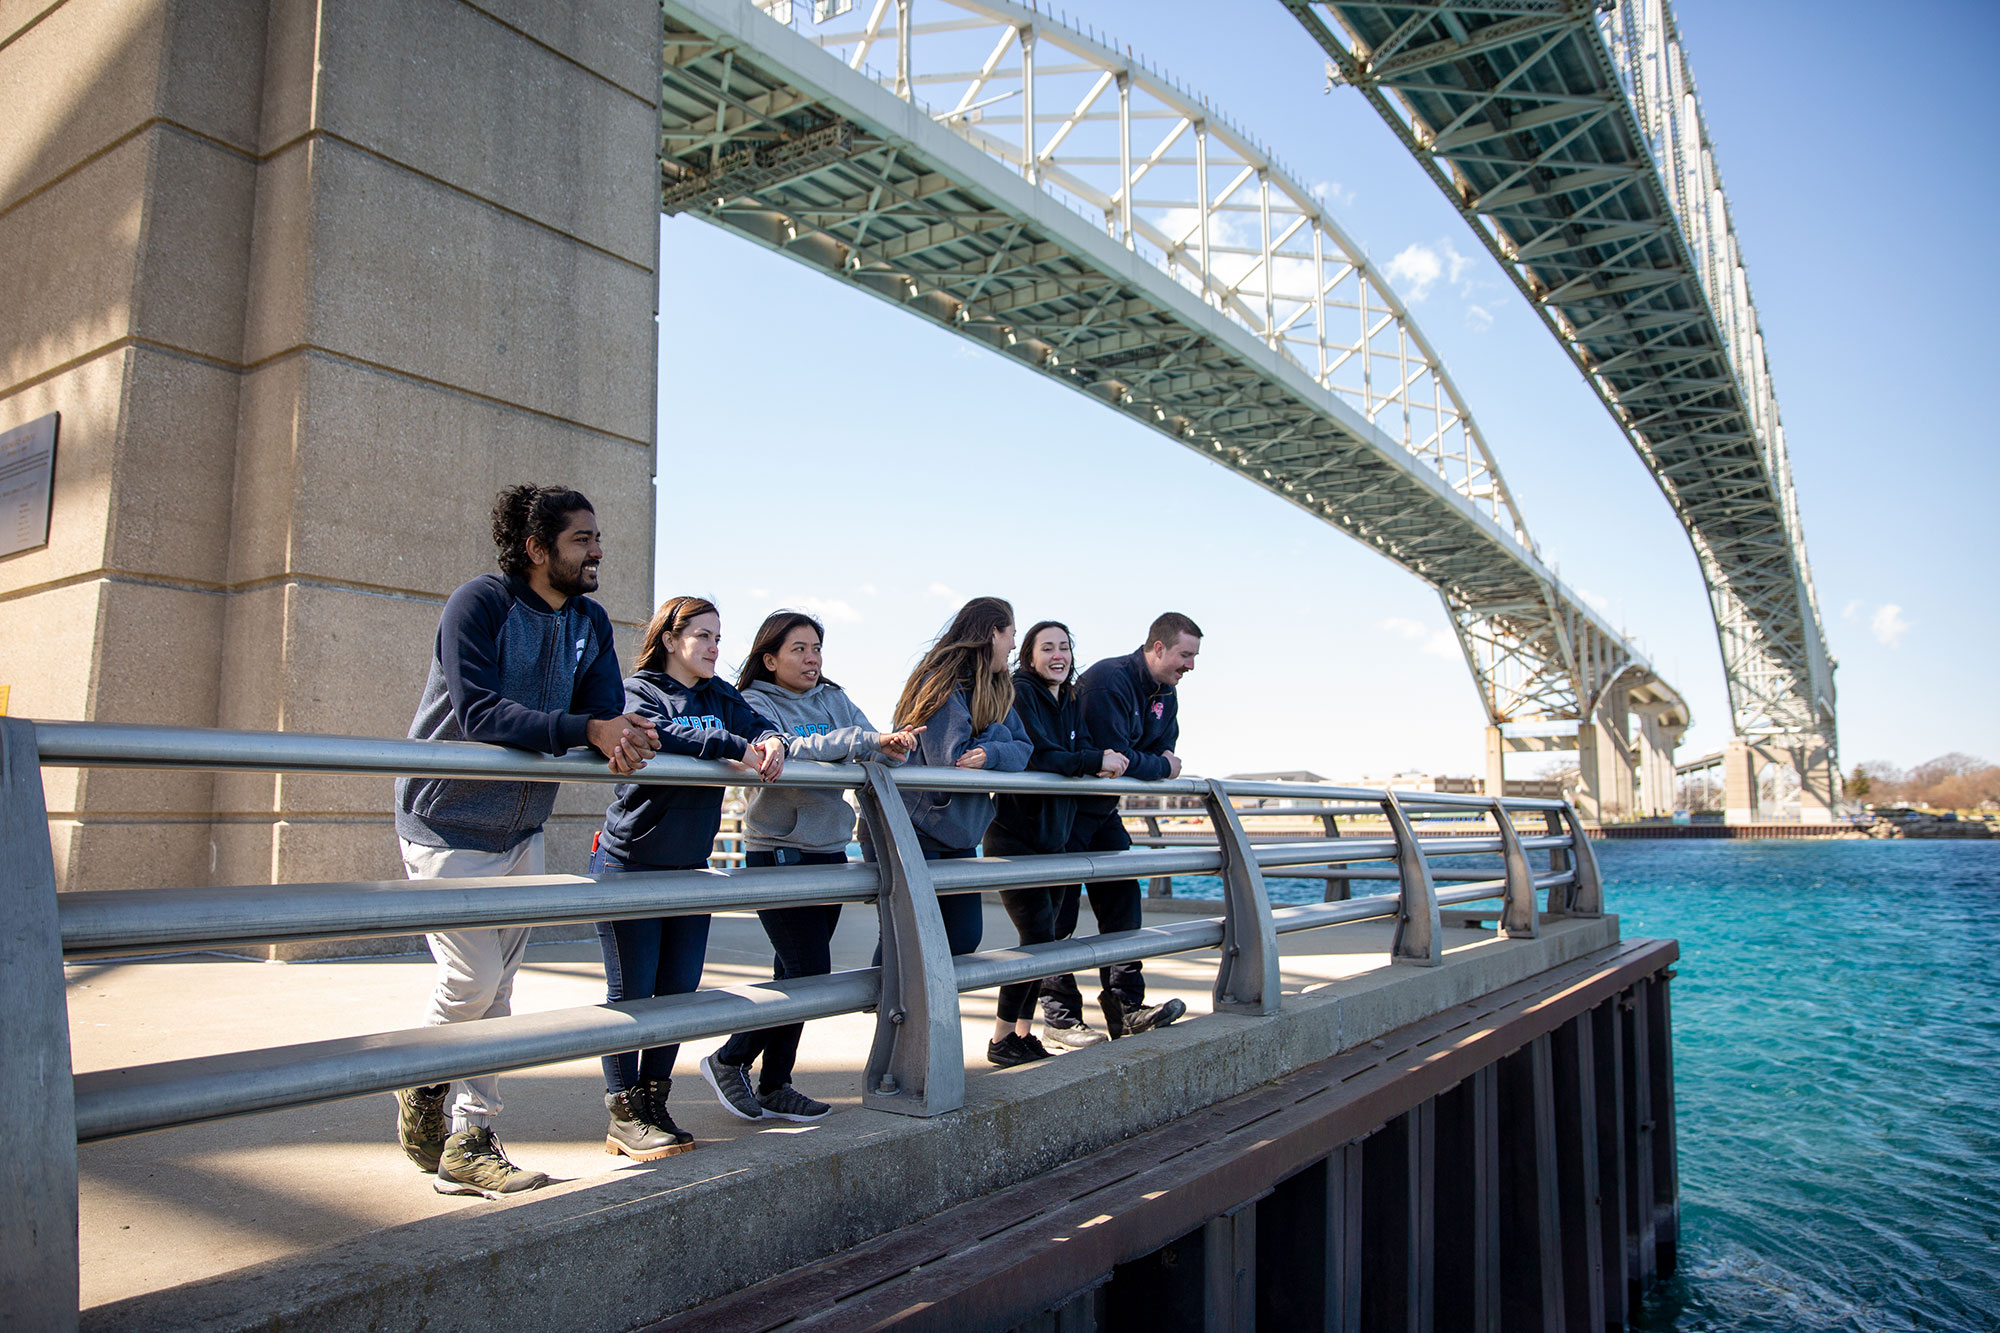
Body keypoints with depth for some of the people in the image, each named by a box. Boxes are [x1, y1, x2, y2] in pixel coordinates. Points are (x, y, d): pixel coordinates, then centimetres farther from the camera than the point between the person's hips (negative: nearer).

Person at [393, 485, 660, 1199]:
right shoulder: (480, 602, -17)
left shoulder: (591, 625, 3)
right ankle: (423, 1086, 23)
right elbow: (479, 711, -28)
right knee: (473, 980, -8)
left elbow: (610, 718, -4)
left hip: (522, 832, 6)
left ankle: (468, 1143, 19)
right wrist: (586, 730, -36)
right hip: (447, 824, -6)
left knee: (497, 988, 9)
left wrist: (631, 736, -28)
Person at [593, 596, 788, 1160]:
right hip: (629, 864, -6)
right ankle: (624, 1116, 11)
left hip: (689, 868, 6)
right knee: (631, 991, 0)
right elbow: (657, 736, -27)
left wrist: (771, 742, -23)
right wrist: (735, 748, -31)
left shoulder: (719, 696, 12)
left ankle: (654, 1102, 22)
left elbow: (759, 724, 0)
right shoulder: (638, 689, -7)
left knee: (679, 990, 8)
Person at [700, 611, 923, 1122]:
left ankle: (773, 1087, 20)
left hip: (830, 853, 6)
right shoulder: (755, 704, -5)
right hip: (778, 855, -6)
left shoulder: (834, 700, 12)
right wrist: (862, 741, -31)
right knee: (809, 971, -10)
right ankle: (729, 1061, 9)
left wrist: (891, 746, -22)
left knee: (798, 973, 9)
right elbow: (785, 748, -25)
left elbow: (881, 748, 2)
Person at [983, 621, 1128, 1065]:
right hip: (1014, 834, -8)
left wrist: (1100, 763, -16)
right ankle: (1002, 1039, 2)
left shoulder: (1070, 700, 13)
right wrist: (1095, 761, -22)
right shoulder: (1020, 693, -11)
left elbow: (1081, 750, 5)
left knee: (1043, 939, 9)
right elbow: (1036, 755, -22)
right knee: (1038, 935, -11)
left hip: (1054, 836, 8)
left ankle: (1023, 1032, 19)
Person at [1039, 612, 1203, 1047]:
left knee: (1123, 900, 5)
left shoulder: (1166, 697, 6)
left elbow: (1164, 750, 9)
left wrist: (1160, 764, -13)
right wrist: (1161, 767, -13)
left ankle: (1125, 1006, 11)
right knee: (1059, 911, -5)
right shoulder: (1108, 680, -25)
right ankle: (1059, 1015, 1)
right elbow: (1114, 757, -29)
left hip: (1103, 812, 9)